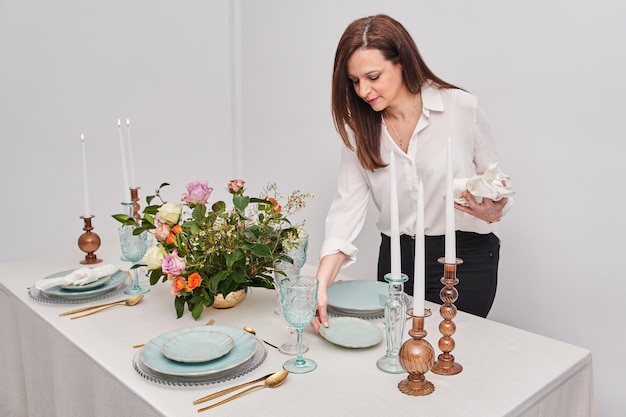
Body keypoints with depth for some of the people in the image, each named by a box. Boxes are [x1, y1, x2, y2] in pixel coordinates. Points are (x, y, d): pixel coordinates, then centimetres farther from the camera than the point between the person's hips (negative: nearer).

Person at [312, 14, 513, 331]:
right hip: (396, 258, 3)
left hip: (465, 259, -3)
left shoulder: (461, 108, -10)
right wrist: (321, 285, -20)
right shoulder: (359, 128, -2)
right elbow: (347, 206, -9)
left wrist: (491, 212, -23)